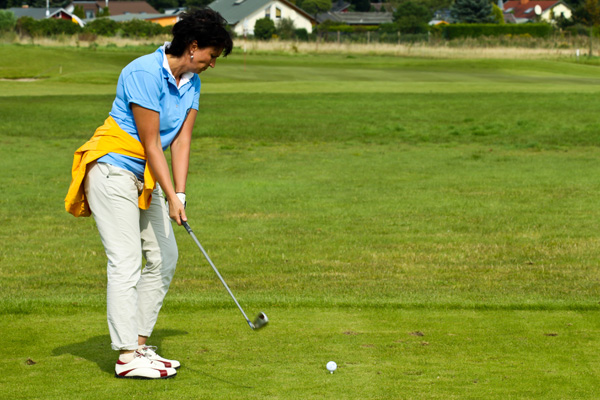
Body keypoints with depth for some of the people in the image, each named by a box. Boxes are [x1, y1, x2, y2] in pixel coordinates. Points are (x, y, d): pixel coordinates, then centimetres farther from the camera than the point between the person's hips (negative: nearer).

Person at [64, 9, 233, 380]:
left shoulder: (191, 83, 5)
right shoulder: (144, 74, -21)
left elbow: (181, 141, 1)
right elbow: (151, 144, -20)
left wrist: (180, 194, -10)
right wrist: (172, 198, -19)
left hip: (146, 175, 9)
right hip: (113, 168, -9)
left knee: (164, 257, 7)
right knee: (126, 262, -12)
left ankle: (139, 345, 14)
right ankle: (127, 358, -11)